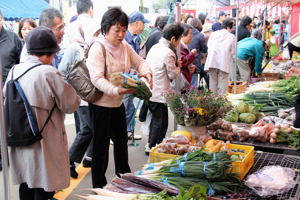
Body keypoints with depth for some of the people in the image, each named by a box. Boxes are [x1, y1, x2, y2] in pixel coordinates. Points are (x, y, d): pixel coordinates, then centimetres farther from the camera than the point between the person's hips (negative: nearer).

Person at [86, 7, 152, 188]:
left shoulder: (125, 46, 2)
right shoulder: (98, 48, -20)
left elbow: (139, 61, 8)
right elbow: (97, 78, -28)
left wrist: (146, 72, -16)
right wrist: (117, 90, -42)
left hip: (118, 102, 8)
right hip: (101, 104, -7)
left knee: (121, 139, 20)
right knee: (101, 144, 2)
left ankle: (124, 175, 39)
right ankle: (99, 184, 17)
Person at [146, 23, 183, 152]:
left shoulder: (155, 47, 8)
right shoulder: (168, 53, -19)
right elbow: (173, 75, -11)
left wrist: (175, 64, 11)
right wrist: (178, 66, 7)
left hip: (150, 91, 9)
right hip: (159, 93, -9)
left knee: (155, 119, 22)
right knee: (161, 122, 5)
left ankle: (150, 144, 34)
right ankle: (153, 147, 13)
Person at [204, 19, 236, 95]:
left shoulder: (213, 34, 11)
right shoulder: (232, 37, 3)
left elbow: (208, 46, 10)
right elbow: (233, 52, 4)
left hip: (212, 62, 3)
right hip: (224, 63, -3)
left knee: (213, 81, 11)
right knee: (222, 83, 0)